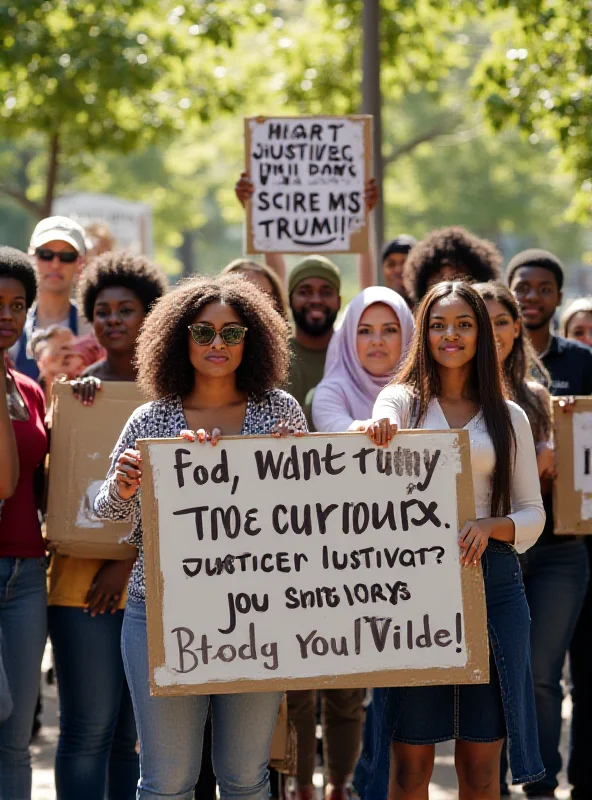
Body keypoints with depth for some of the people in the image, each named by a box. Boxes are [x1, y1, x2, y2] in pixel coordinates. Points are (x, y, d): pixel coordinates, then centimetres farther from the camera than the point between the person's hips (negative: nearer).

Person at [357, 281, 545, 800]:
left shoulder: (508, 417, 11)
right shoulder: (403, 401, 7)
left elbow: (533, 515, 9)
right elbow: (381, 436, -16)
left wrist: (491, 527, -13)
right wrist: (377, 431, -40)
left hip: (490, 579, 1)